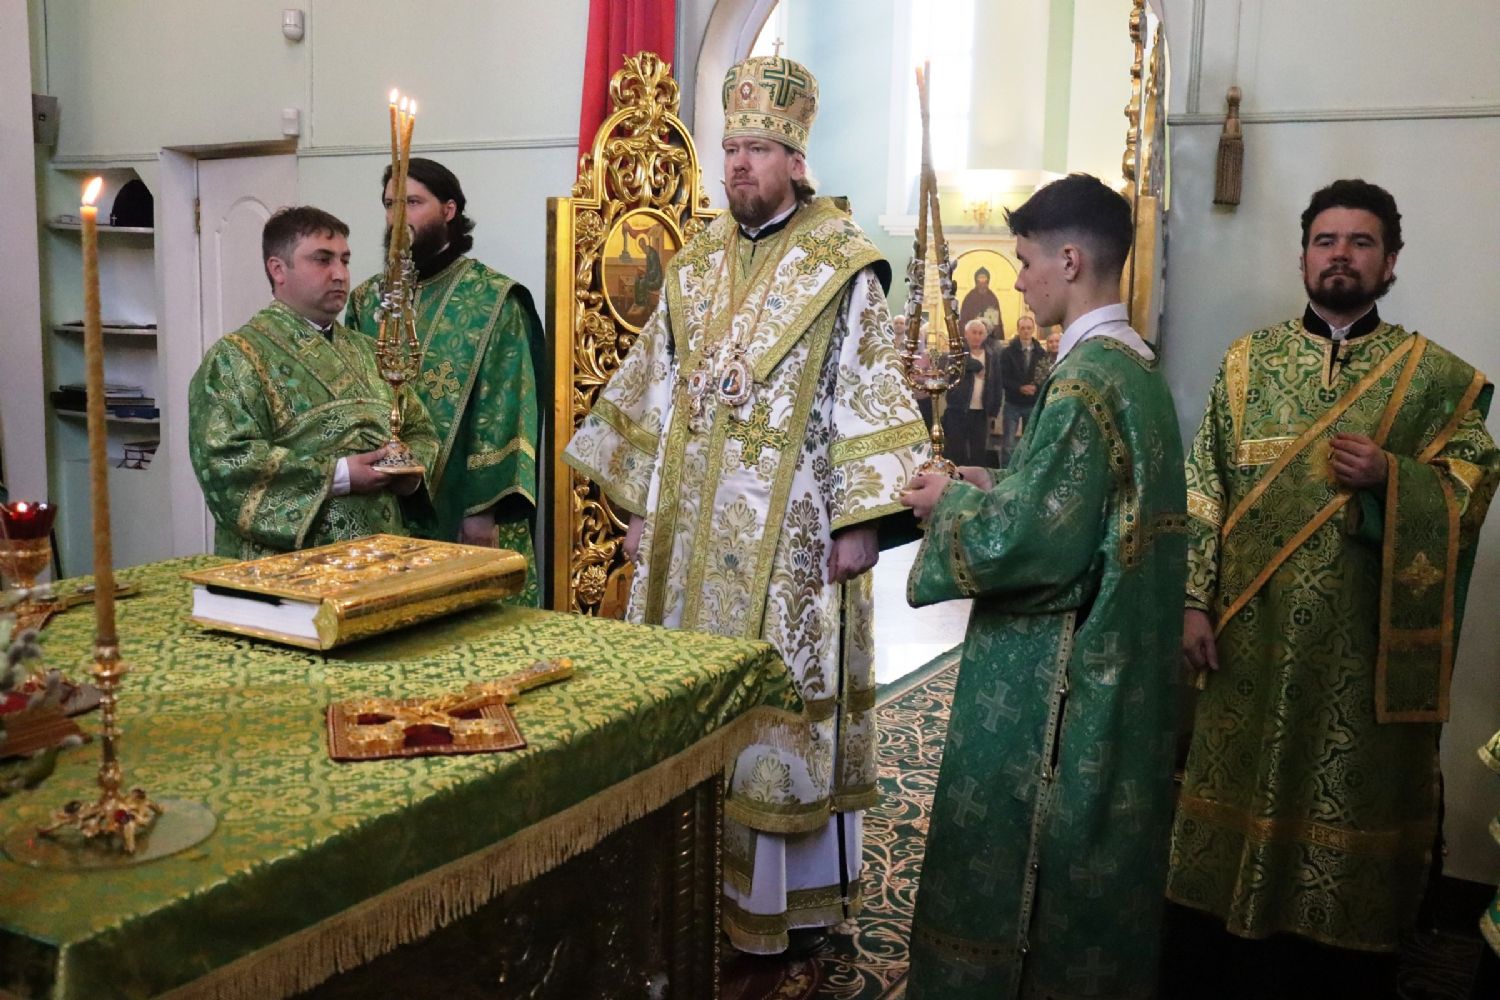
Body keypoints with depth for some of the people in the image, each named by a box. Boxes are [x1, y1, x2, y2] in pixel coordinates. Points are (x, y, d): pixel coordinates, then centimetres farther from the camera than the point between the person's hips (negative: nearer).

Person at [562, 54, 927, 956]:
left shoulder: (841, 269, -5)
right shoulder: (695, 269, 11)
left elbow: (870, 404, -8)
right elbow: (654, 395, 14)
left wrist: (859, 522, -13)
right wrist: (641, 507, 11)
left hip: (792, 533, -5)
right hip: (693, 531, 5)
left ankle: (796, 892, 17)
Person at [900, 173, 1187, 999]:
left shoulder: (1084, 381, -21)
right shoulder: (1136, 366, 8)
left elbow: (1033, 539, -24)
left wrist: (952, 506, -8)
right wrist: (992, 488, 10)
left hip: (1056, 668, -9)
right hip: (1115, 658, 9)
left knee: (1018, 857, 5)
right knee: (1084, 854, 21)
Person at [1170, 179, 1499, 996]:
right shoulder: (1247, 360, 4)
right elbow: (1206, 488, 1)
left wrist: (1391, 477, -18)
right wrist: (1196, 600, -5)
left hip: (1370, 634, -1)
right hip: (1255, 626, 1)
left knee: (1359, 782, 9)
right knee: (1247, 770, 12)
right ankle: (1241, 916, 30)